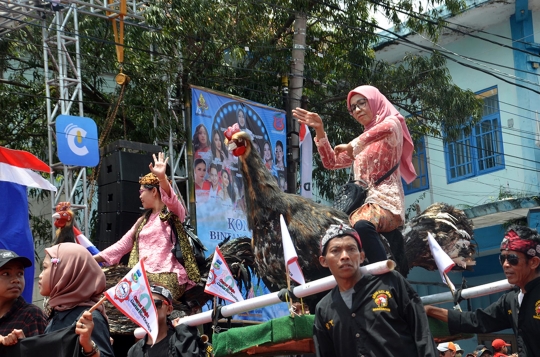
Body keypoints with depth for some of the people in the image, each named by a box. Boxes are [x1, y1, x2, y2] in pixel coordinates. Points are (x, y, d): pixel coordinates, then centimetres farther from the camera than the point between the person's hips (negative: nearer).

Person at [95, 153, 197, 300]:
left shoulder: (173, 213, 3)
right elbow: (122, 244, 26)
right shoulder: (143, 220, 27)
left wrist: (162, 178, -41)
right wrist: (94, 259, 17)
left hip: (166, 277, -7)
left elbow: (171, 200, -21)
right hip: (144, 277, 7)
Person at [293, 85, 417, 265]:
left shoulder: (393, 122, 6)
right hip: (363, 202, 9)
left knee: (362, 225, -39)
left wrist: (353, 146, -16)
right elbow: (331, 162, 25)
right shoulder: (363, 143, 28)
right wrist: (320, 131, 13)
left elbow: (387, 128, -21)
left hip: (386, 200, -9)